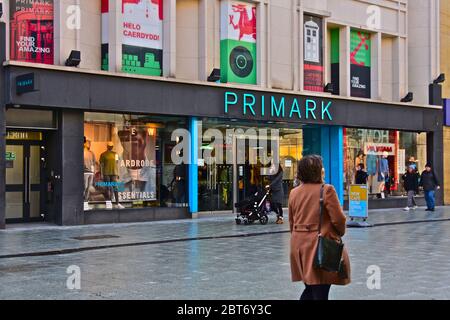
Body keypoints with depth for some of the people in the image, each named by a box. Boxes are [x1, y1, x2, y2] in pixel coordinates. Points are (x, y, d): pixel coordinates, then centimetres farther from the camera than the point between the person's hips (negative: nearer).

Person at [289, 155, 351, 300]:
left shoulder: (294, 193, 6)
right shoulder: (327, 190, -13)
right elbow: (338, 219, -11)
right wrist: (340, 233, 9)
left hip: (299, 245, 6)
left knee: (310, 289, 19)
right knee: (320, 292, 0)